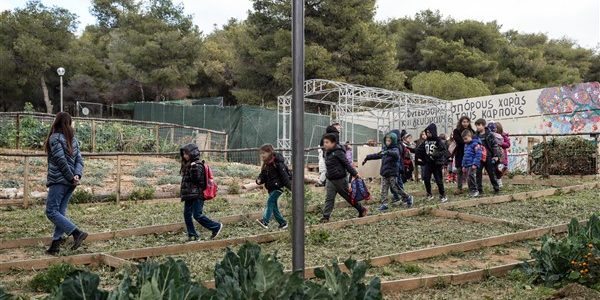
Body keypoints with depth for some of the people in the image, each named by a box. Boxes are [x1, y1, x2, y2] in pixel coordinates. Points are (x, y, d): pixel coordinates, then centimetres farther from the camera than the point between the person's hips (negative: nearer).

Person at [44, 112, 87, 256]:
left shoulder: (55, 138, -9)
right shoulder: (73, 139, 13)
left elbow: (61, 161, -17)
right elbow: (79, 160, 6)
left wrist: (71, 177, -10)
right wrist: (77, 175, -7)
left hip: (59, 180, -7)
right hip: (70, 182, 7)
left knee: (51, 211, -4)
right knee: (60, 211, 11)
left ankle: (77, 233, -16)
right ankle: (55, 244, 12)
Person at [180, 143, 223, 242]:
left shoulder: (198, 165, -14)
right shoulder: (187, 165, 14)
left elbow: (196, 179, -22)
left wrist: (194, 168, -28)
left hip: (197, 194, -9)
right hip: (189, 195, 9)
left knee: (197, 215, -9)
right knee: (187, 214, 6)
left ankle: (216, 227, 4)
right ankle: (192, 235, 14)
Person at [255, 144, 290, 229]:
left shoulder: (277, 163, -14)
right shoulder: (266, 165, 11)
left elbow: (284, 175, -16)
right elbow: (263, 176, 14)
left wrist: (289, 186, -17)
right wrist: (259, 180, -9)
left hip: (278, 187, -9)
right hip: (271, 188, 9)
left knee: (270, 201, -22)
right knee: (273, 206, 10)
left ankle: (265, 221, -32)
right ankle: (283, 223, 22)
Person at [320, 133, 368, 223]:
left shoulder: (338, 152, -18)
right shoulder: (327, 153, 7)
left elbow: (347, 164, -18)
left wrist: (354, 174, -17)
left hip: (340, 179, -7)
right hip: (331, 180, 7)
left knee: (348, 196, 7)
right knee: (329, 198, 1)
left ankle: (362, 210, 25)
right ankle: (326, 216, 3)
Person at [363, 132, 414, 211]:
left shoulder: (395, 150, -10)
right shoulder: (385, 150, 13)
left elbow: (395, 154, -34)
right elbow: (377, 155, 24)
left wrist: (388, 152, -51)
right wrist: (367, 158, 27)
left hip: (392, 174, -7)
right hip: (384, 173, 7)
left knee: (396, 188, -1)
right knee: (384, 189, 3)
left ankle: (408, 198, 18)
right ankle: (384, 204, 6)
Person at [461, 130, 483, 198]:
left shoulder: (475, 144, -10)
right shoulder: (466, 145, 18)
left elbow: (478, 154, -16)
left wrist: (475, 164, -21)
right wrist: (463, 165, 21)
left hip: (472, 165, -9)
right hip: (467, 166, 9)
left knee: (471, 177, -16)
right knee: (468, 179, 10)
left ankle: (475, 191, -6)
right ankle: (471, 192, 18)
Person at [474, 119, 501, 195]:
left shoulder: (489, 134, -5)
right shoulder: (476, 135, 5)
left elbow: (495, 145, -6)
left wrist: (496, 155, -10)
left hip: (489, 158, -3)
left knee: (492, 173, 5)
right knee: (478, 174, 1)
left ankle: (496, 188, 17)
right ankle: (479, 189, 9)